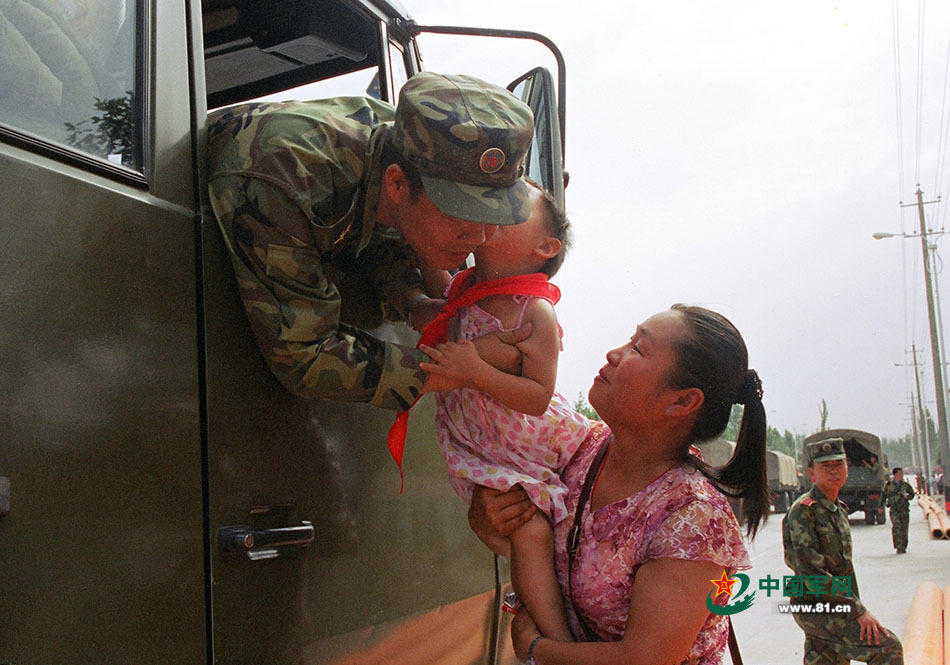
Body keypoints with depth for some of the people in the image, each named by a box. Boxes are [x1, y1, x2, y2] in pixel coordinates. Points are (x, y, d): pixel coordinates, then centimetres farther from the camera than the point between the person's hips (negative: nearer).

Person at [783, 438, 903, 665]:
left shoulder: (840, 510, 14)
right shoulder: (802, 510, -15)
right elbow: (812, 573, -23)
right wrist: (859, 611, -21)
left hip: (837, 608, 9)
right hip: (815, 608, -9)